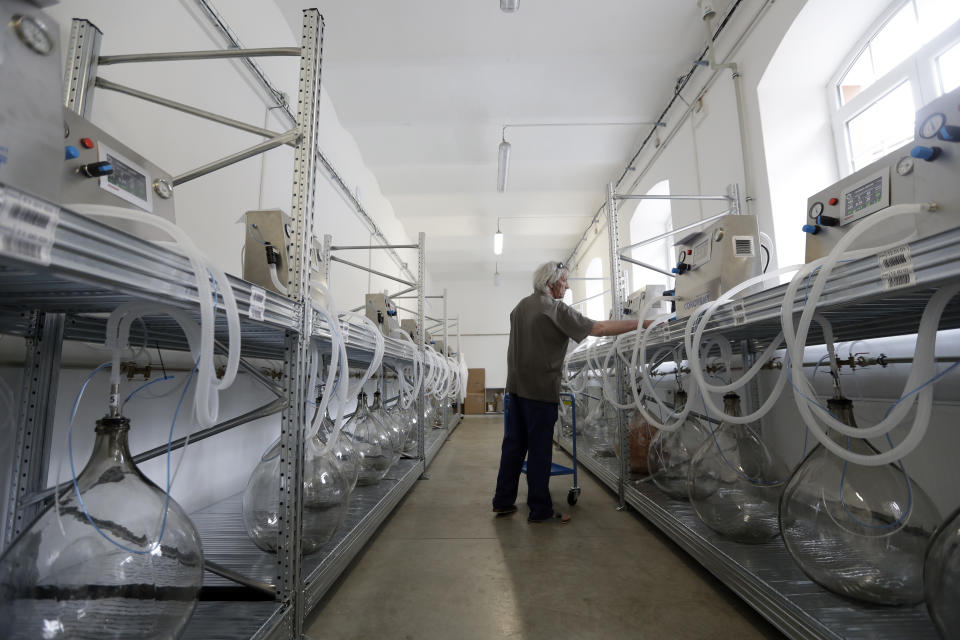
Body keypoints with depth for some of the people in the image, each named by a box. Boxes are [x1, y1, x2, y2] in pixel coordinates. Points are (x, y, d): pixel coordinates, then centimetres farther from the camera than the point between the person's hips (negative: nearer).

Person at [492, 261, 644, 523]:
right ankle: (540, 510, 12)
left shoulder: (520, 306, 14)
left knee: (513, 445, 13)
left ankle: (503, 501, 21)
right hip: (540, 390, -8)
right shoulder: (556, 309, -11)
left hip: (515, 388, 8)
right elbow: (599, 328, -17)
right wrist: (642, 323, -12)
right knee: (539, 450, 1)